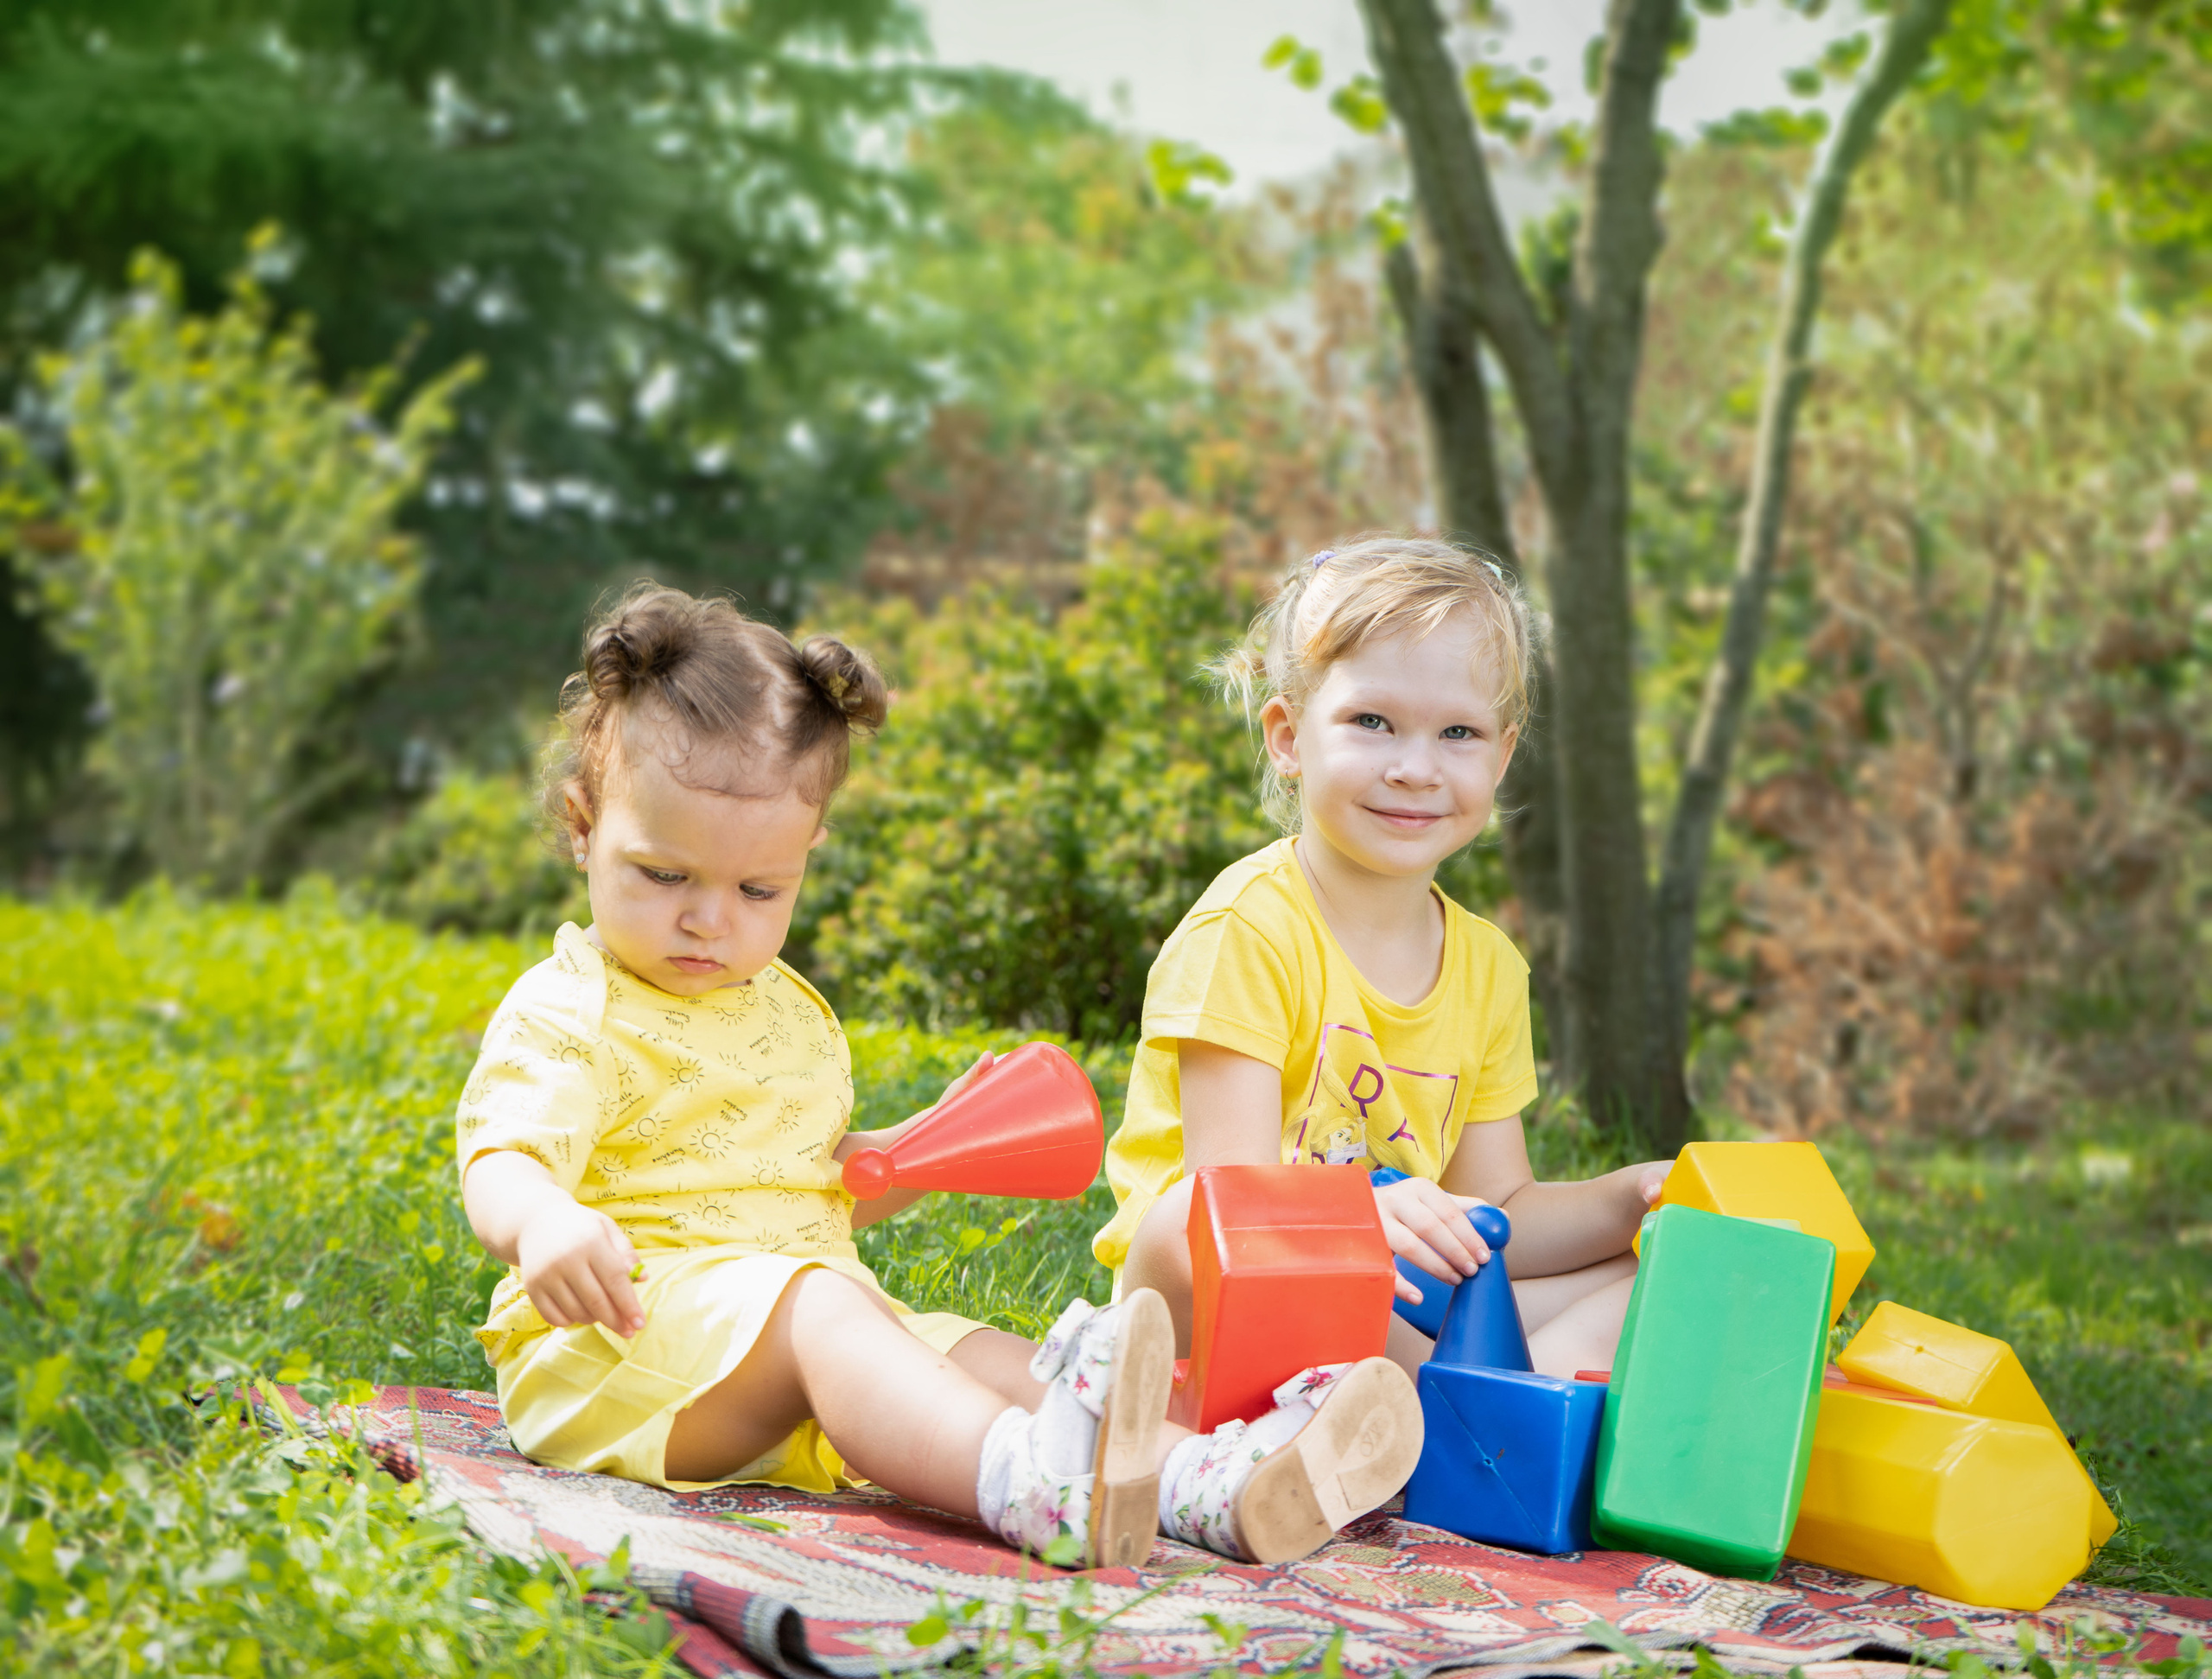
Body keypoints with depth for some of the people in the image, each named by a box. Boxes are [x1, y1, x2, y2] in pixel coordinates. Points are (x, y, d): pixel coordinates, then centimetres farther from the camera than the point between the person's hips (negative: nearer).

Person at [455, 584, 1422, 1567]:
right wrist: (544, 1222, -43)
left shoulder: (791, 1016, 22)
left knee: (981, 1357, -14)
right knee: (823, 1307, -34)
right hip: (622, 1336, -8)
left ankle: (1221, 1489, -36)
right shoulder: (568, 1015, -3)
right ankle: (1029, 1485, -61)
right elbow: (501, 1162, -19)